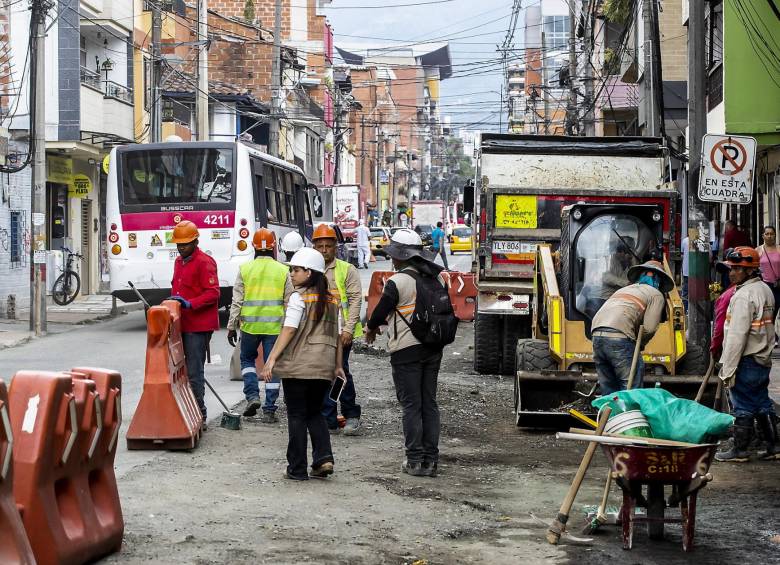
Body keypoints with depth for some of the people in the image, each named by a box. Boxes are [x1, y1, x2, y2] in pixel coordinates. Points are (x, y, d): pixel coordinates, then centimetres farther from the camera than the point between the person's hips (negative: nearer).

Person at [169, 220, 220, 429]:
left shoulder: (205, 263, -9)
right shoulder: (178, 262, 19)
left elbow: (213, 294, -17)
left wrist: (189, 303, -26)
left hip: (198, 326, -9)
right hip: (181, 325, 9)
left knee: (194, 372, -9)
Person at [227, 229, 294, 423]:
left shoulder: (245, 269, -1)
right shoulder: (283, 271, 0)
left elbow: (237, 301, -1)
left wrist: (232, 326, 6)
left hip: (250, 325, 0)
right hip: (275, 326, 0)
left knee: (247, 358, 21)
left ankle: (252, 395, 3)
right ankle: (269, 410, 4)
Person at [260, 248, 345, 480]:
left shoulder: (298, 298, -8)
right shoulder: (331, 300, 11)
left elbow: (288, 331, -16)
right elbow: (337, 336, 14)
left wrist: (271, 359, -17)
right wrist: (338, 366, 20)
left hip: (297, 365, -6)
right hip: (324, 367, 6)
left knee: (297, 416, 3)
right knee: (315, 412, 19)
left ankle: (297, 469, 6)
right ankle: (323, 458, 1)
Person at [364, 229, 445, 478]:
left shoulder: (397, 282, -14)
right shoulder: (436, 277, 7)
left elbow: (382, 310, -7)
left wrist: (371, 328, 17)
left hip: (407, 349, -6)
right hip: (433, 348, 6)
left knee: (411, 405, 0)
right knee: (429, 403, 10)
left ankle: (415, 460, 1)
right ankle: (431, 460, 11)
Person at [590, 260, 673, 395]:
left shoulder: (624, 290, 33)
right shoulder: (656, 295, 14)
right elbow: (649, 328, -1)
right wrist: (639, 344, 17)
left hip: (597, 335, 7)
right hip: (619, 337, -7)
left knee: (608, 389, 13)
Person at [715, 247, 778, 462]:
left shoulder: (744, 296, -19)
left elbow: (737, 336, -22)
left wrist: (728, 369, -19)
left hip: (747, 362, -9)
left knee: (742, 407, 0)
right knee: (763, 404, 15)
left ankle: (740, 450, 8)